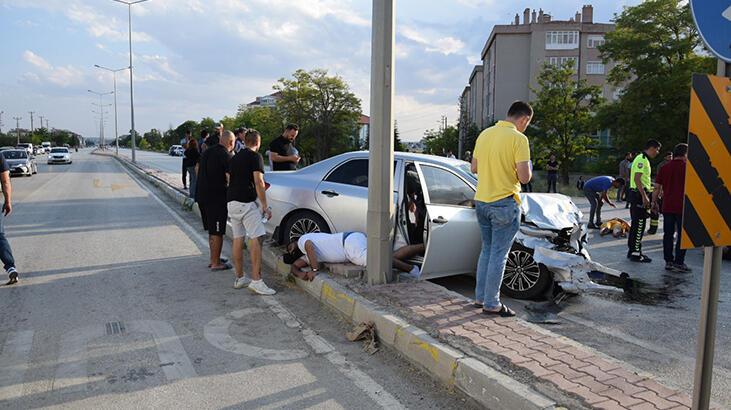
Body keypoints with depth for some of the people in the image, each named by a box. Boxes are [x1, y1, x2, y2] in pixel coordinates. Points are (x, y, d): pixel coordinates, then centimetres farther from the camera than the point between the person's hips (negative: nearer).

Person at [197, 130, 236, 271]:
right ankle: (215, 263, 6)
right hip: (216, 197, -9)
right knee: (217, 232, 0)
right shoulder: (225, 155, -14)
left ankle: (214, 259, 27)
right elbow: (230, 178, -18)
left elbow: (198, 169, 22)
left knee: (212, 230, 19)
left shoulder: (207, 152, 12)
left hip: (202, 195, 9)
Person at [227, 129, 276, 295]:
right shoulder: (255, 156, -5)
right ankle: (256, 281, -16)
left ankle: (239, 278, 17)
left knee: (237, 239, 11)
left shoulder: (235, 157, 19)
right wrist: (265, 206, -10)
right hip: (246, 202, -8)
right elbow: (258, 183, -13)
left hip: (231, 201, 9)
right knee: (256, 238, -10)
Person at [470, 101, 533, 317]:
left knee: (487, 250, 18)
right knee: (499, 254, 1)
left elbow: (474, 168, 15)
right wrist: (528, 168, 3)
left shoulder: (485, 134, 8)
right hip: (504, 203, -7)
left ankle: (480, 297, 25)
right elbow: (524, 177, -17)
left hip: (481, 201, 7)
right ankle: (491, 304, 8)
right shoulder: (518, 139, -14)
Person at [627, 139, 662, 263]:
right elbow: (637, 179, -22)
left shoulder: (644, 159, 19)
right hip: (639, 195, -11)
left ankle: (632, 250, 22)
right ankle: (635, 253, -4)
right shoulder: (642, 159, -14)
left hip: (640, 195, 11)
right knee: (639, 224, -8)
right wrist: (644, 196, -24)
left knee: (636, 224, 15)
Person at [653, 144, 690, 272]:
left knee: (668, 234, 9)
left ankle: (668, 261, 13)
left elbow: (657, 187, 5)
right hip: (683, 207, -4)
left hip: (667, 207, 4)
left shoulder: (664, 167, 5)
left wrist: (654, 202, 13)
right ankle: (679, 263, 3)